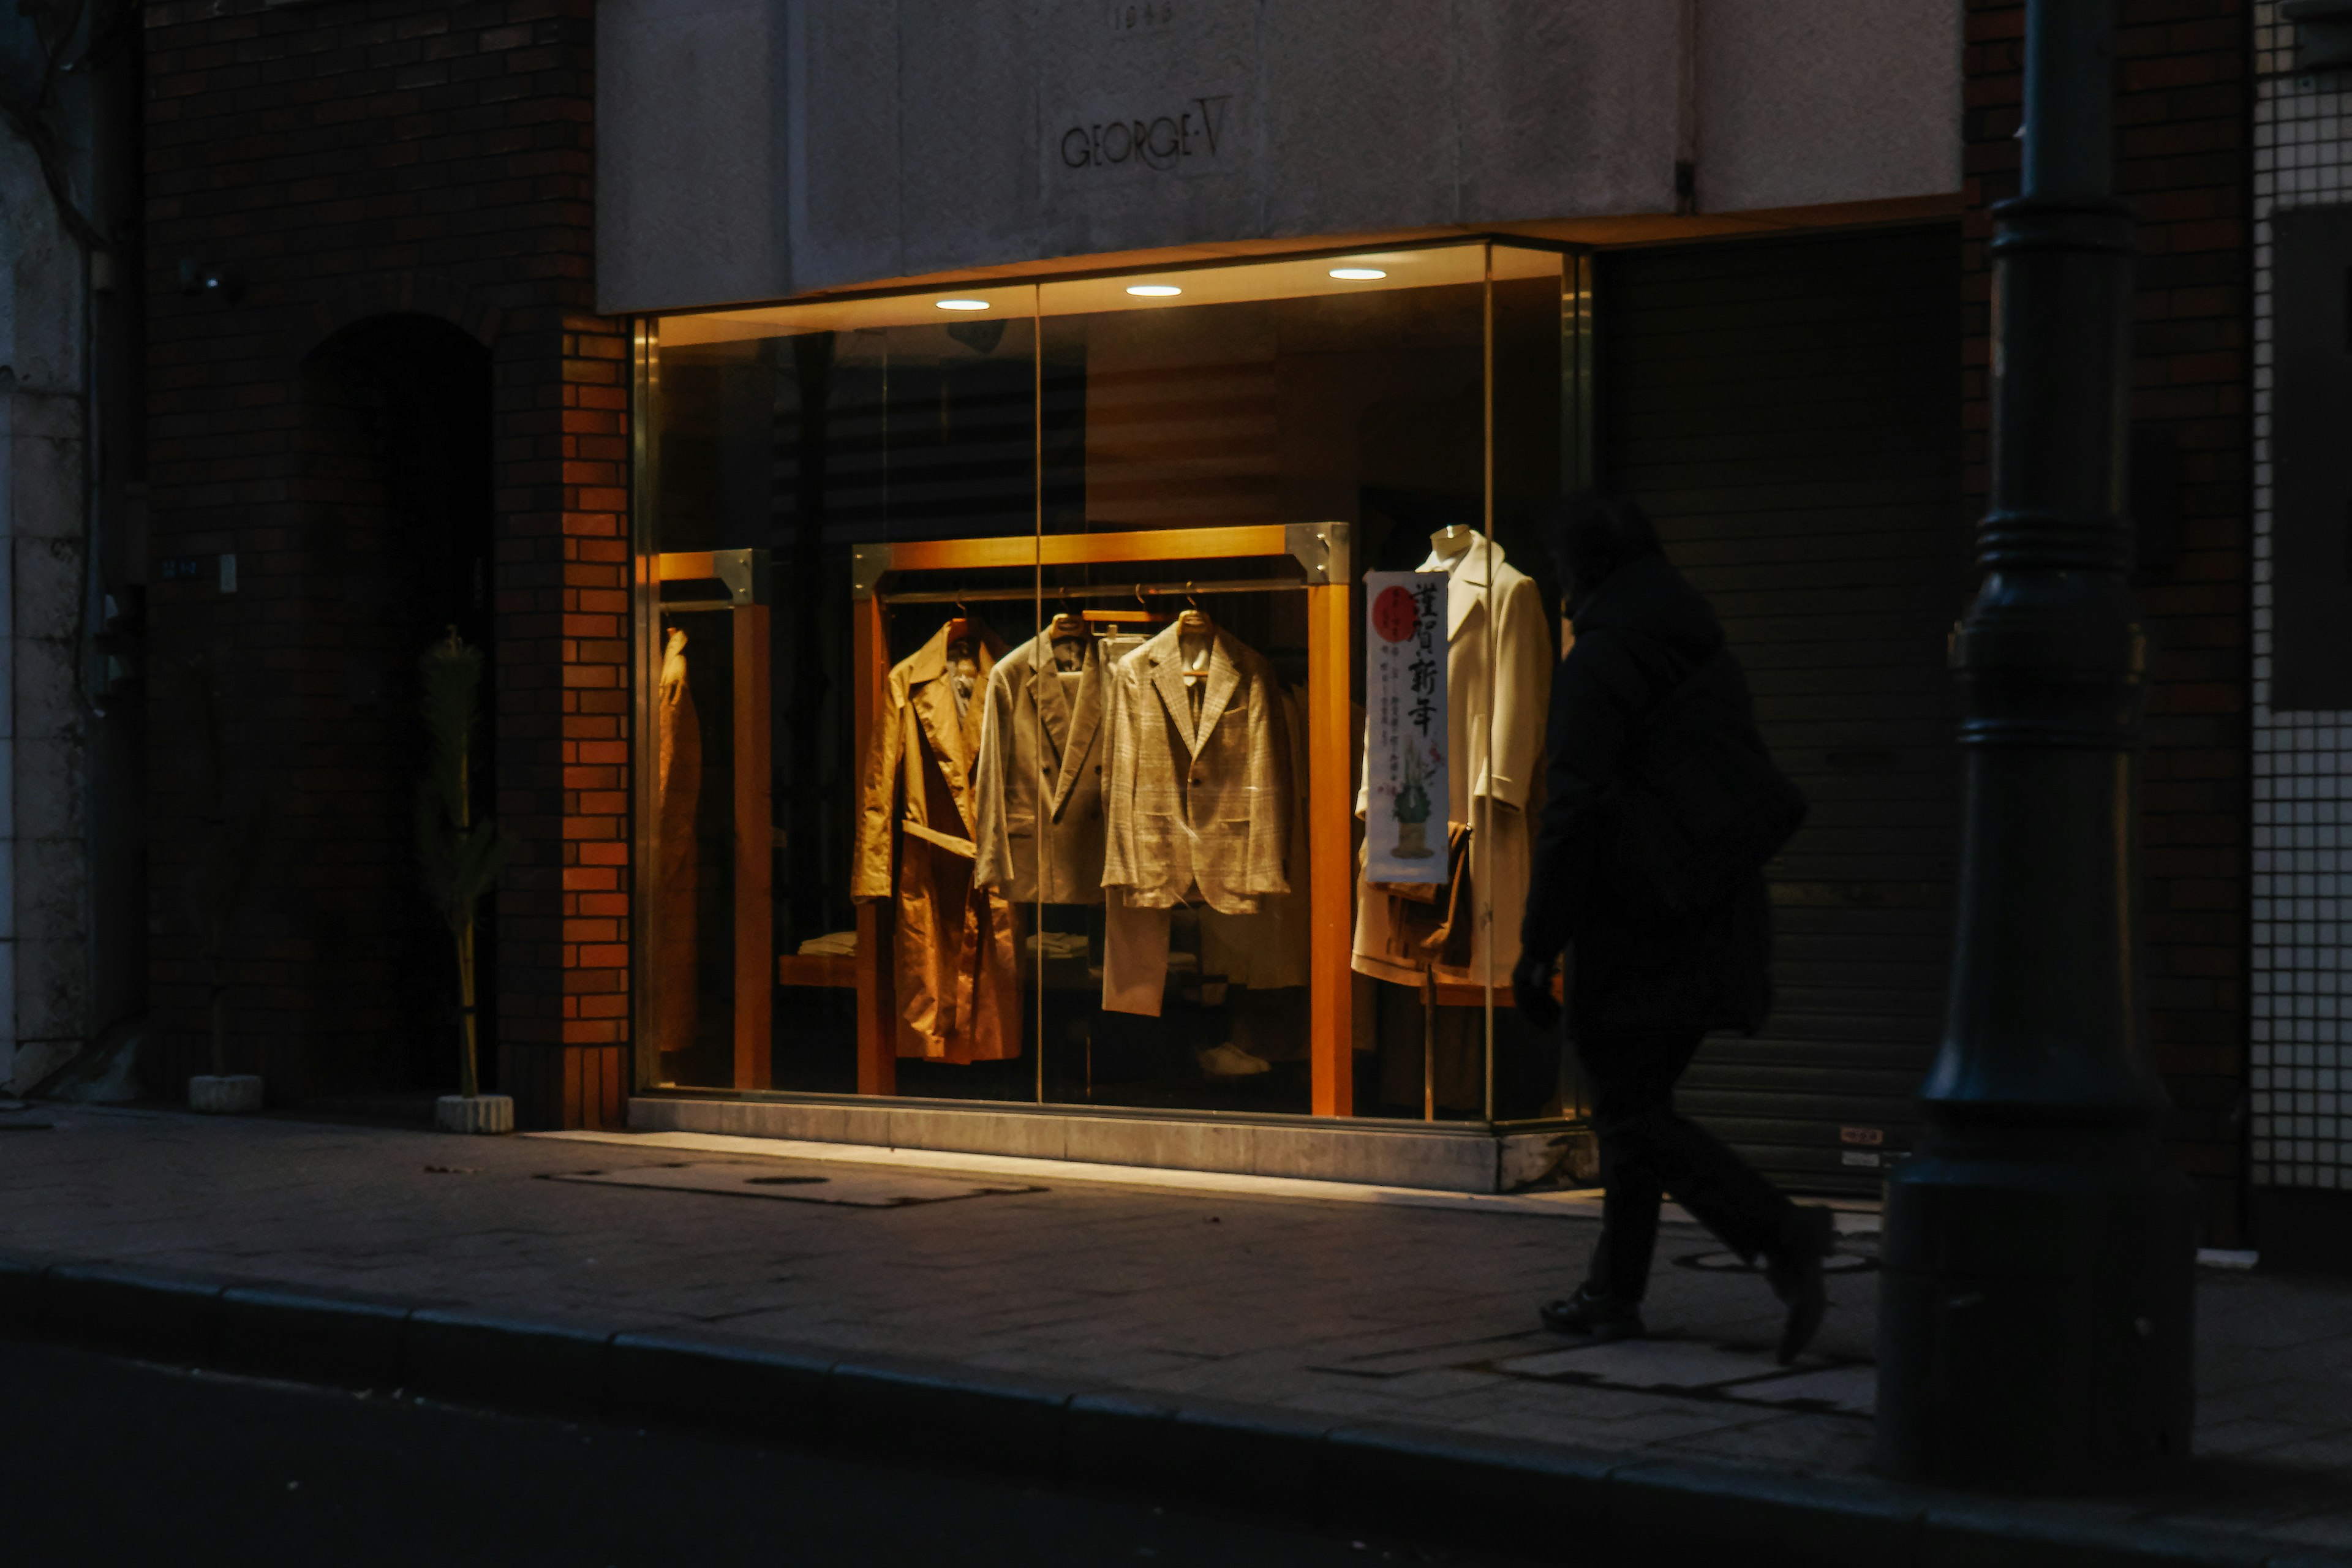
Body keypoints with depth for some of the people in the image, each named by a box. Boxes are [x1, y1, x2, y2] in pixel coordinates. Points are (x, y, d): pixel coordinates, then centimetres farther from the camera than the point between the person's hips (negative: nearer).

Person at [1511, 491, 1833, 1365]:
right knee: (1635, 1104, 17)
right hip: (1716, 926, 8)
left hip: (1637, 933, -8)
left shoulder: (1597, 664, -14)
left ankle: (1781, 1234, -21)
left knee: (1632, 1117, -4)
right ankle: (1614, 1294, 19)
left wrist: (1538, 948, -17)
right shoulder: (1712, 660, 12)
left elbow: (1573, 812, -20)